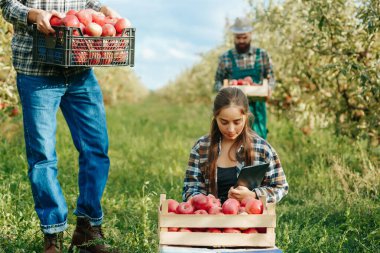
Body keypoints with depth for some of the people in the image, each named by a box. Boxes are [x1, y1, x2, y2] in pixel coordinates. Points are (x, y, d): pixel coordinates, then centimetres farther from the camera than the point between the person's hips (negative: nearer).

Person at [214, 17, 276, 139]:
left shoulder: (262, 55, 5)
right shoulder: (225, 58, 3)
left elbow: (270, 78, 11)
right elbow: (217, 82, 9)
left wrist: (268, 89, -10)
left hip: (257, 107, 1)